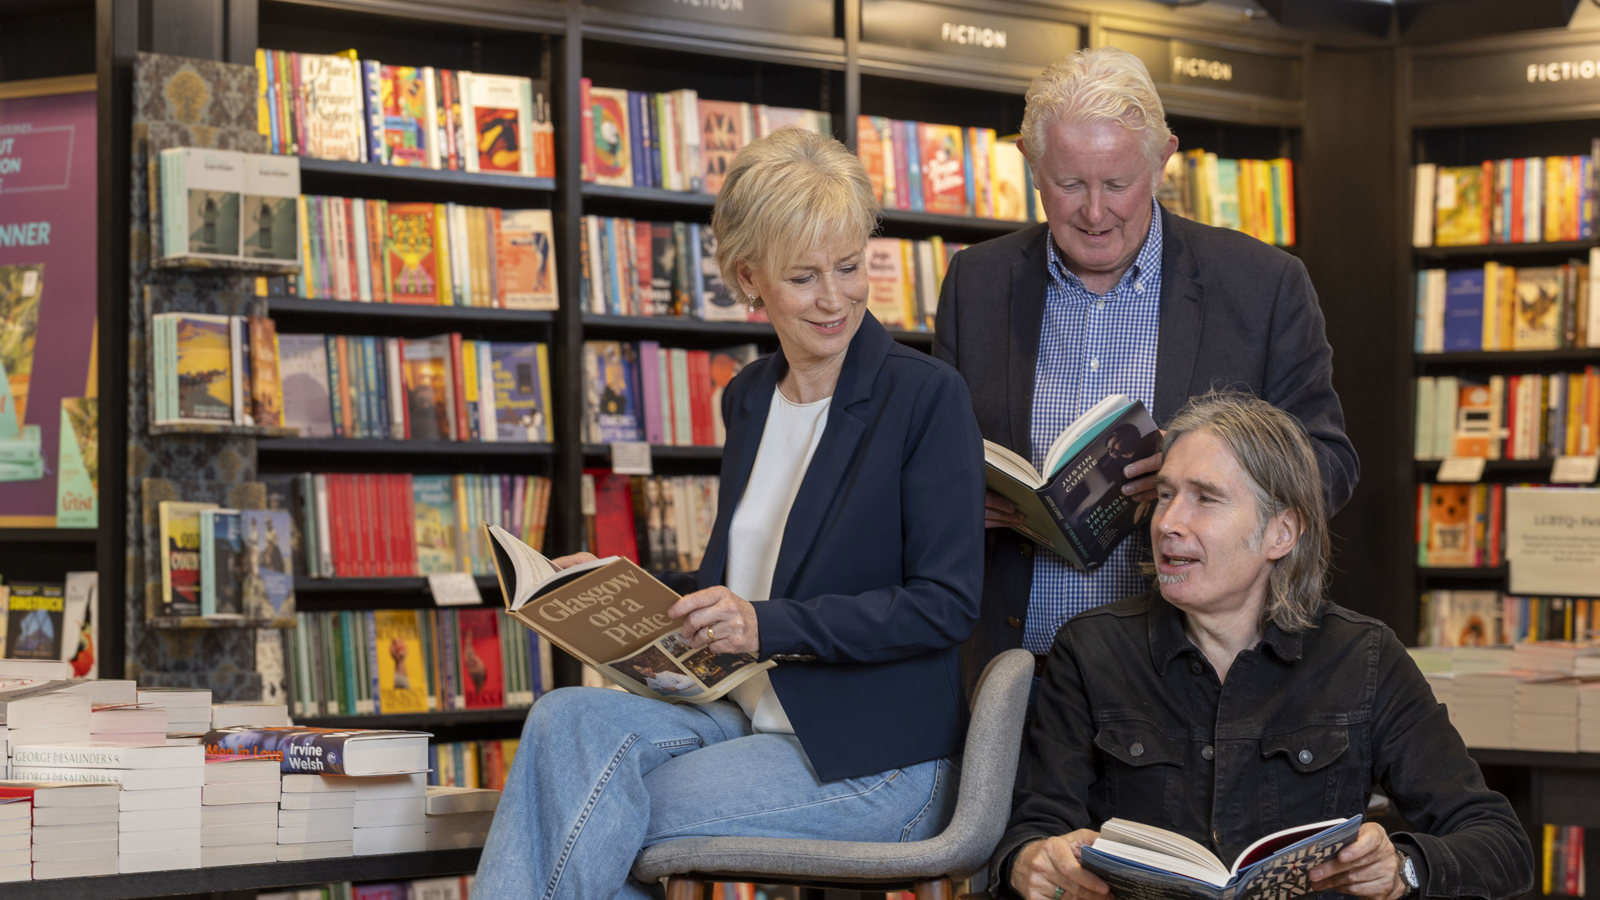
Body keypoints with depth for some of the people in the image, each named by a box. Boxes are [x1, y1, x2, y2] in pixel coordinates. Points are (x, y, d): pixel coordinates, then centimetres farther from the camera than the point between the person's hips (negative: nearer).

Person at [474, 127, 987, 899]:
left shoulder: (927, 395, -8)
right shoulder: (749, 398, 12)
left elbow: (946, 604, -13)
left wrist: (771, 626, -21)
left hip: (879, 761, -6)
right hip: (750, 714, 6)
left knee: (590, 823, -23)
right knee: (568, 716, -24)